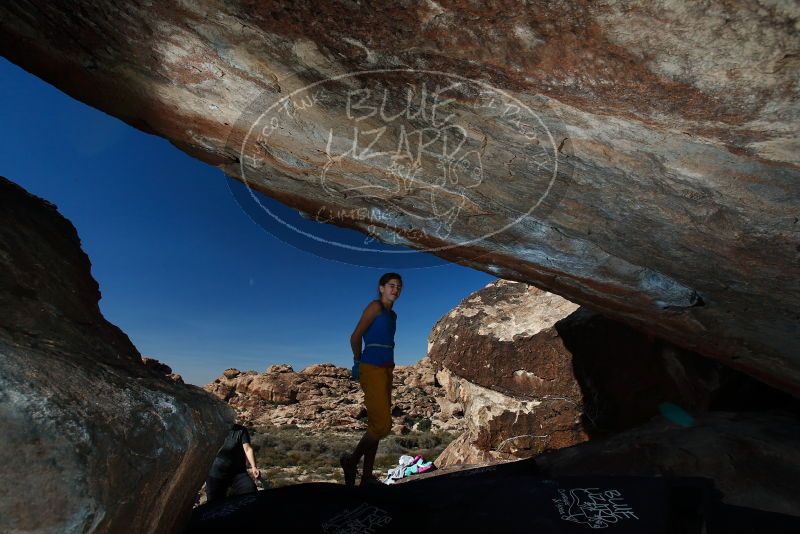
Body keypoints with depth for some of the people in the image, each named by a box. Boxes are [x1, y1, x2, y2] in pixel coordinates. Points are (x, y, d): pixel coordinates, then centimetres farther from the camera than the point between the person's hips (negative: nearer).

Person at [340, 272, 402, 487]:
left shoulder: (392, 314, 18)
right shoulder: (376, 306, -7)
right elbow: (355, 337, -8)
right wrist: (358, 362, 5)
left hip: (386, 369, 9)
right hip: (373, 369, -8)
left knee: (376, 425, 11)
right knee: (382, 425, -8)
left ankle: (367, 476, 21)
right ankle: (351, 461, 14)